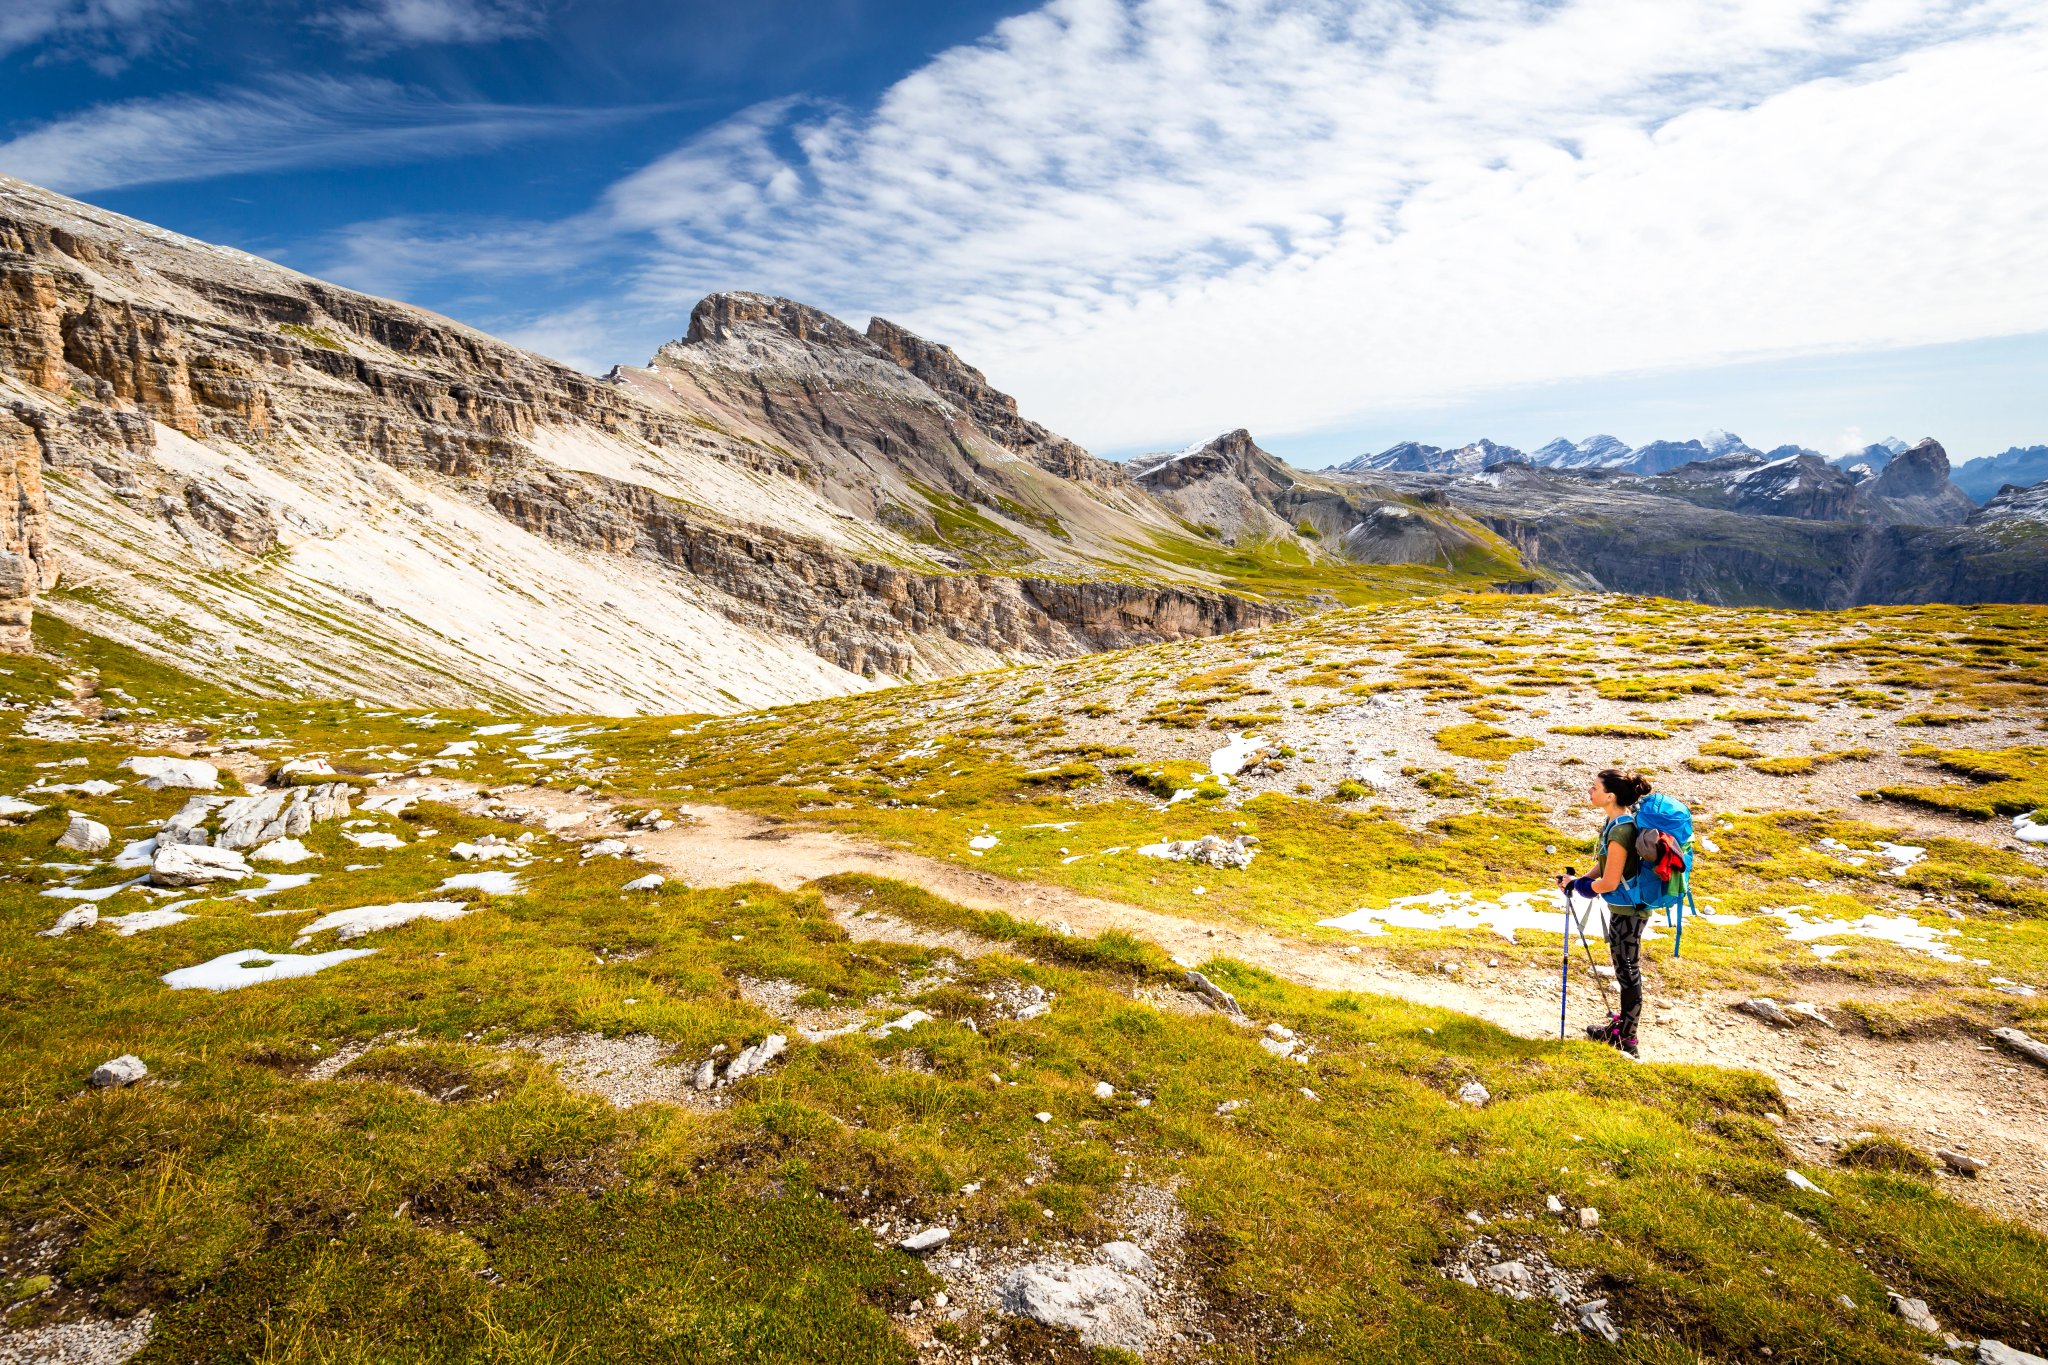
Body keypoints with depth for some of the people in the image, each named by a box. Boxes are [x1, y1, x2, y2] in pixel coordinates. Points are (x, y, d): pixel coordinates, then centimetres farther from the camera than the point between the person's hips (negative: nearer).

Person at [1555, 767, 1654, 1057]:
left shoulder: (1620, 831, -27)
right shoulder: (1615, 821, 3)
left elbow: (1609, 882, -24)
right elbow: (1607, 866, 13)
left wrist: (1582, 886, -6)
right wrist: (1578, 881, 2)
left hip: (1628, 912, -10)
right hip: (1623, 907, 10)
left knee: (1628, 971, 3)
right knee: (1624, 969, 22)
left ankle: (1626, 1041, 16)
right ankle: (1622, 1023, 37)